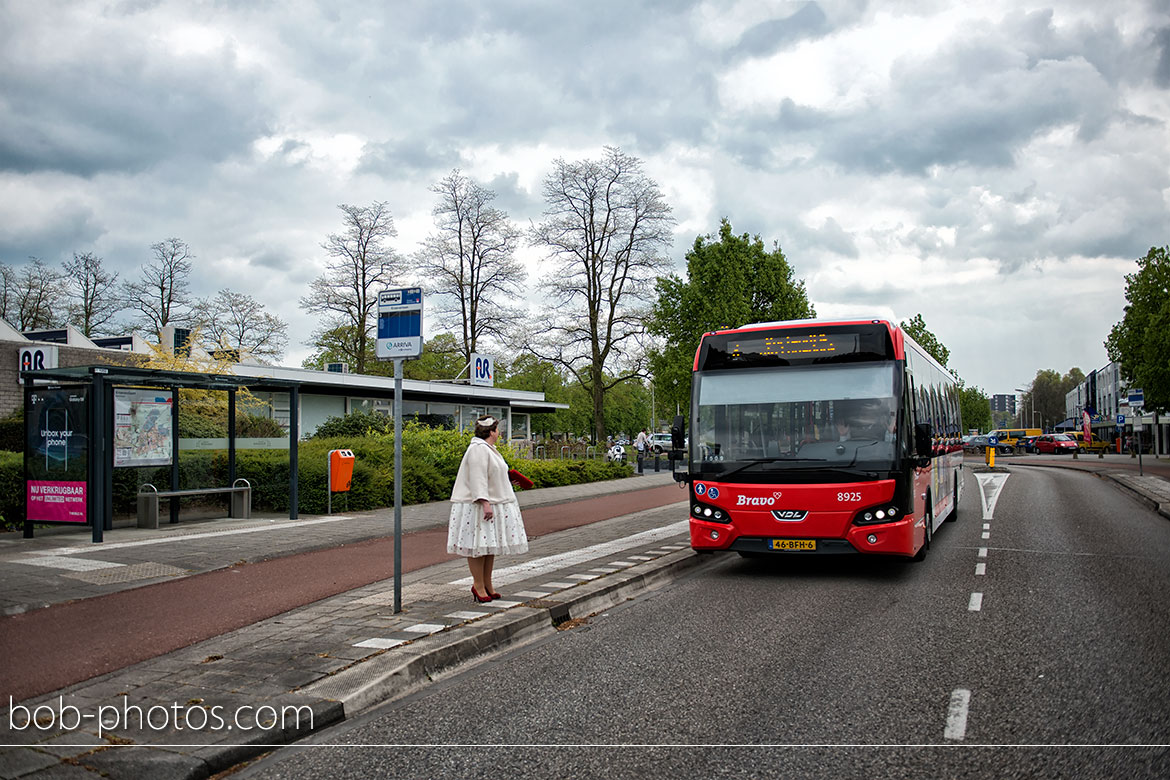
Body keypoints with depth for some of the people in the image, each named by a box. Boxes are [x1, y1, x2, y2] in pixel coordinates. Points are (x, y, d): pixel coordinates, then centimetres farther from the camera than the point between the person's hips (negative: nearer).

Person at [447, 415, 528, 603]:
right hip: (478, 507, -11)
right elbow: (477, 479, -22)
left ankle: (487, 585, 16)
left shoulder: (487, 448, 18)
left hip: (492, 505, 11)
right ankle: (478, 586, 1)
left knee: (490, 545, 10)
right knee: (478, 545, -5)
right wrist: (485, 504, -27)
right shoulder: (478, 449, -16)